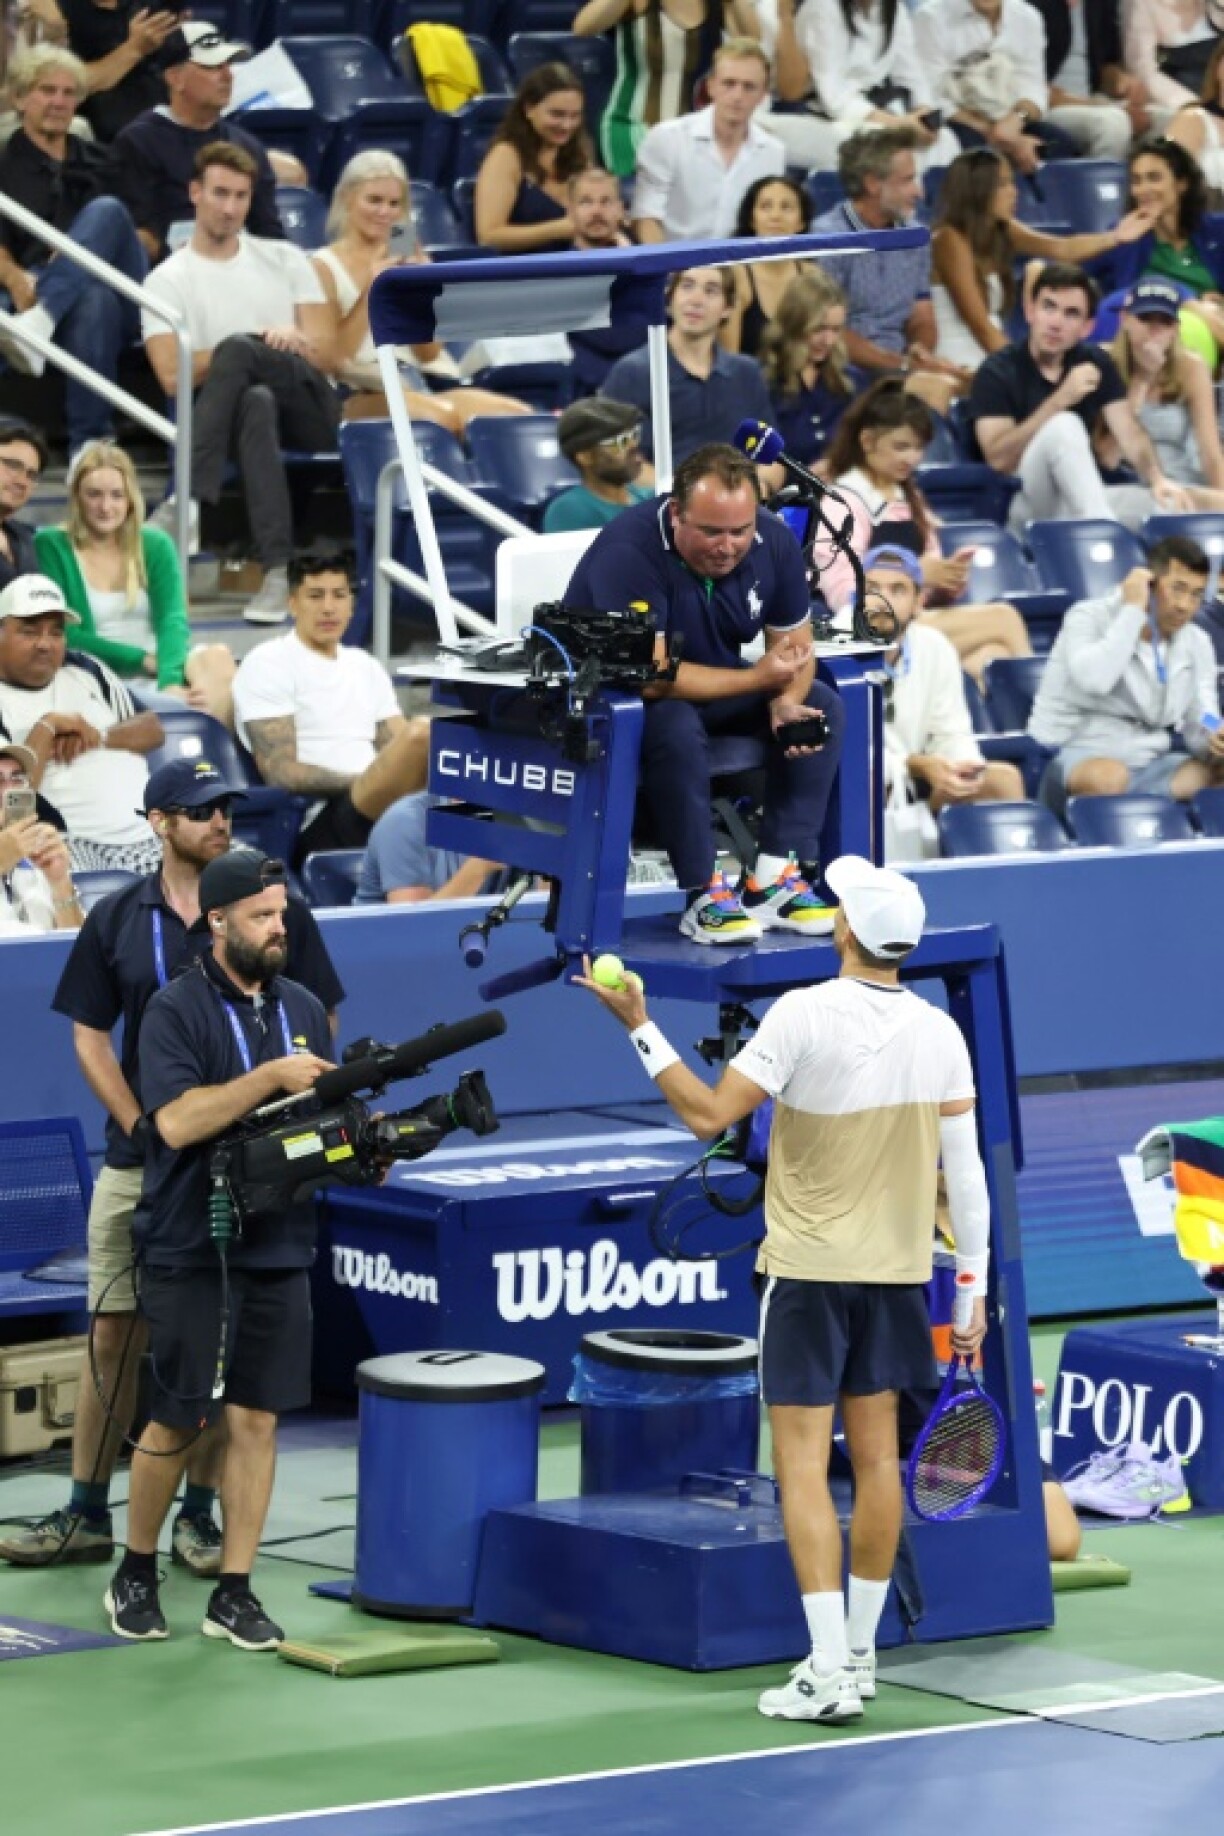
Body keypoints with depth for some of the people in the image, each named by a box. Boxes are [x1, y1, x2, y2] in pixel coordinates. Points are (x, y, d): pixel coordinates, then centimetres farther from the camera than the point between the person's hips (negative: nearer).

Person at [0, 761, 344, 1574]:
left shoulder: (278, 910, 0)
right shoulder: (118, 919, 5)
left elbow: (318, 1027, 3)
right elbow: (91, 1035, 7)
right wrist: (139, 1126, -6)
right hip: (138, 1162, 2)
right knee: (115, 1333, 3)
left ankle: (199, 1514, 10)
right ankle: (87, 1515, 9)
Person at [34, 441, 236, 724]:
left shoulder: (156, 545, 13)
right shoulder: (50, 547, 4)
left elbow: (173, 620, -3)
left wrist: (171, 681, -24)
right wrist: (144, 659, -12)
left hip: (167, 671, 4)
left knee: (218, 658, -30)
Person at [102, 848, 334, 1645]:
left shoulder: (303, 1009, 11)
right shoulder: (176, 1010, -8)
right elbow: (177, 1120, -20)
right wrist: (272, 1077, -22)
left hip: (278, 1246, 5)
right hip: (191, 1251, -5)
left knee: (256, 1420, 2)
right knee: (177, 1423, 0)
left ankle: (234, 1594, 7)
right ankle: (136, 1574, 19)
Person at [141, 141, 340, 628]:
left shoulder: (285, 260, 16)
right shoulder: (168, 280, 8)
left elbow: (325, 354, 9)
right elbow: (174, 377, -6)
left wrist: (294, 343, -16)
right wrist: (264, 346, -9)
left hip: (308, 410, 1)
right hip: (239, 411, -1)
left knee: (237, 348, -31)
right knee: (255, 402, -40)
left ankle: (191, 499, -41)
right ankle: (277, 571, -51)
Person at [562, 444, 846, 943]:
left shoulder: (775, 542, -11)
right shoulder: (629, 550, -30)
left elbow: (796, 646, -1)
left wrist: (786, 703, -24)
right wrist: (759, 679, -34)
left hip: (713, 685, 7)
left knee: (822, 705, -10)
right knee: (676, 726, -37)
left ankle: (773, 879, -13)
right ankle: (704, 896, -25)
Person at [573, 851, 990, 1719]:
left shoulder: (805, 1015, -16)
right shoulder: (940, 1033, -2)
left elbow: (709, 1115, -14)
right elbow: (965, 1169, -1)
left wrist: (640, 1026, -8)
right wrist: (973, 1285, 7)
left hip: (808, 1270, -5)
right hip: (898, 1268, 5)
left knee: (804, 1462, -3)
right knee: (876, 1456, 13)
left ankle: (829, 1672, -9)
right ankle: (860, 1654, 20)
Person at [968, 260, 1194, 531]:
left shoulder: (1096, 364, 11)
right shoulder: (997, 373, -5)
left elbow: (1130, 435, 2)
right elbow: (999, 459, -17)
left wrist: (1158, 479, -19)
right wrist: (1060, 400, -23)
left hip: (1078, 502, 4)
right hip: (1022, 503, -4)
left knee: (1171, 505, -22)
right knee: (1063, 426, -33)